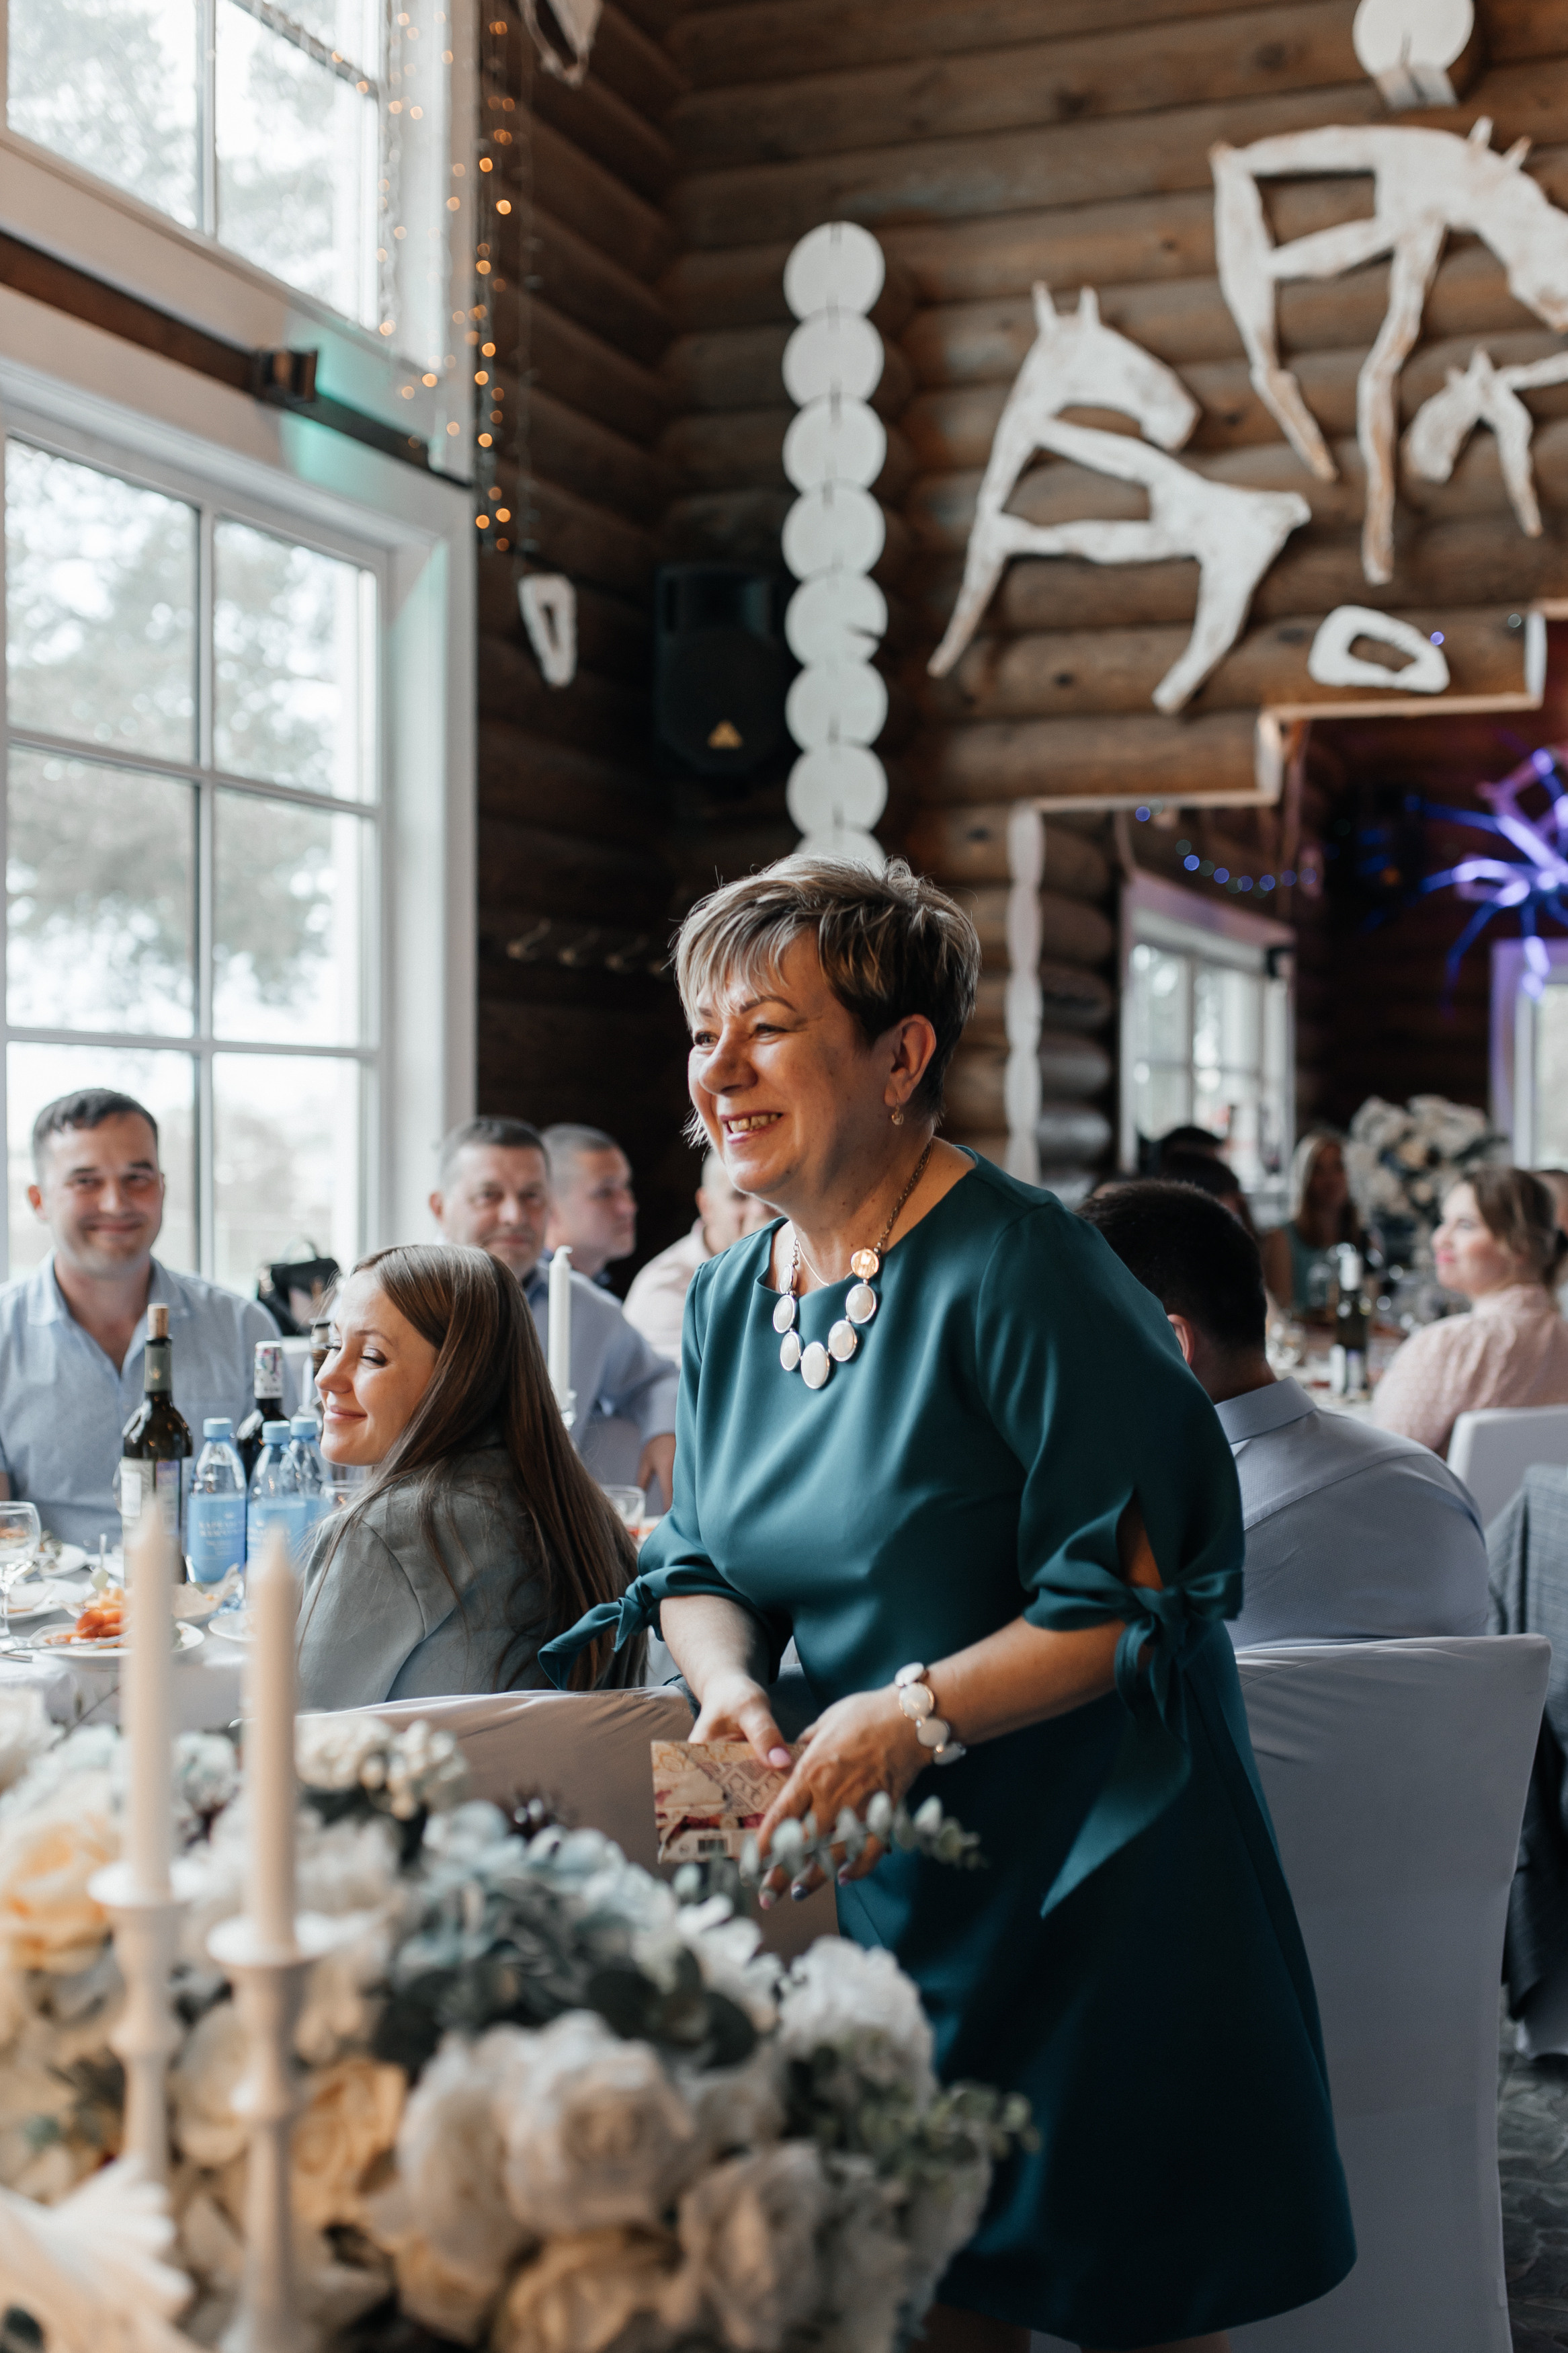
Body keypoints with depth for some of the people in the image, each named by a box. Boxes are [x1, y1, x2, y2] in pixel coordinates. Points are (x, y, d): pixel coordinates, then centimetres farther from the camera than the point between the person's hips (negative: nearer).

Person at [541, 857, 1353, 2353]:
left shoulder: (1013, 1267, -19)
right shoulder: (727, 1301, 5)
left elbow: (1137, 1585, -20)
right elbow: (699, 1566, 11)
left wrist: (915, 1712, -28)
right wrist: (732, 1686, -10)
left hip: (1094, 1871, -6)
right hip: (880, 1876, 6)